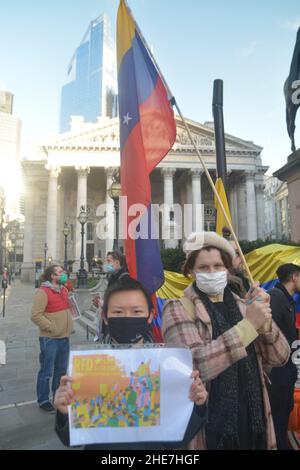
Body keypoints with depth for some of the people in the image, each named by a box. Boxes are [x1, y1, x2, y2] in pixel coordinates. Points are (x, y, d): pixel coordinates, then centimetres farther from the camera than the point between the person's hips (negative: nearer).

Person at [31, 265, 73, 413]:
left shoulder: (64, 290, 9)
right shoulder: (43, 292, -17)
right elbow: (36, 315, -21)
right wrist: (52, 327, -20)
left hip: (64, 337, 8)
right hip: (50, 339, -8)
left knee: (61, 369, 20)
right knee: (46, 372, 7)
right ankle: (43, 401, 24)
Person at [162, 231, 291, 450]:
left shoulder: (240, 305, 5)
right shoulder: (178, 309, -12)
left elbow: (279, 358, 0)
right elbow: (193, 366, -26)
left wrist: (264, 319, -18)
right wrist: (249, 324, -26)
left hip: (252, 418, 5)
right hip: (207, 426, -5)